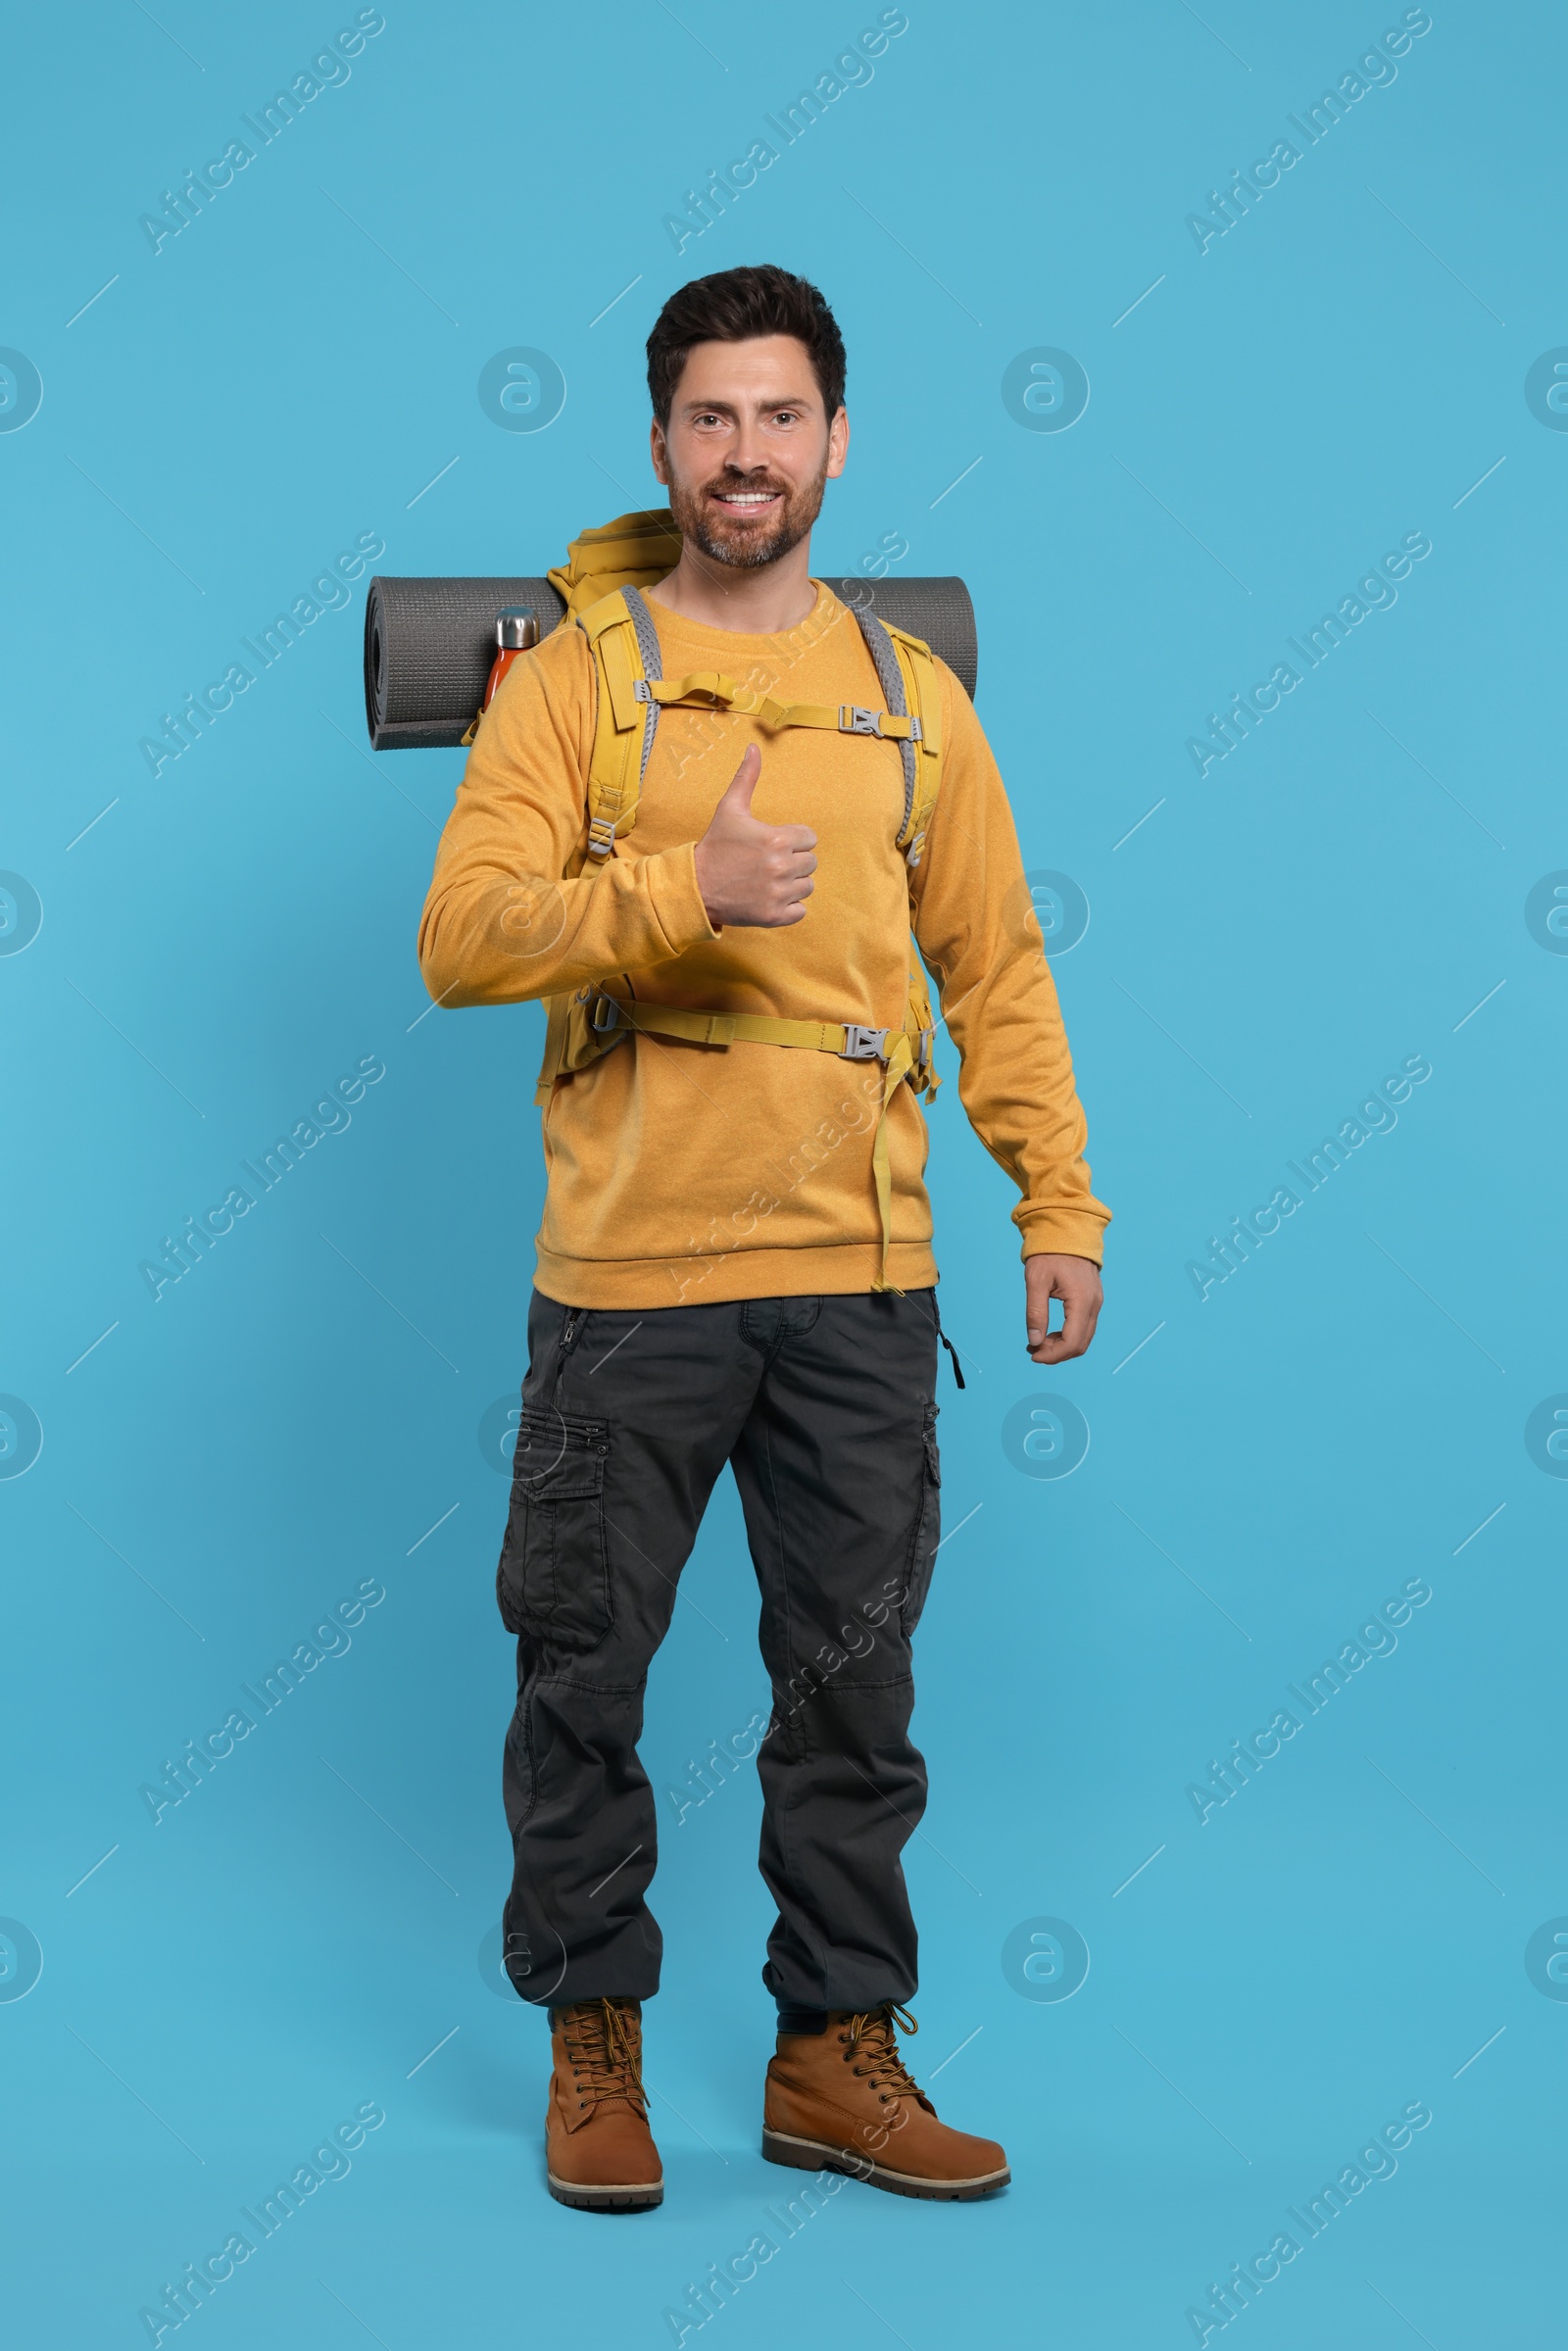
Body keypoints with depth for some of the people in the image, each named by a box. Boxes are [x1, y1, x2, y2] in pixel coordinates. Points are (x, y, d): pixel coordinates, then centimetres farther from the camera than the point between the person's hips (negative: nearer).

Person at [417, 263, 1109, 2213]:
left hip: (862, 1280, 3)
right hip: (627, 1272, -2)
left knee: (855, 1678, 9)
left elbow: (998, 971, 14)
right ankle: (594, 2042, 24)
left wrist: (1060, 1200, 6)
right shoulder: (572, 675, 3)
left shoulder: (913, 694, 13)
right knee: (585, 1670, 6)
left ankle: (839, 2055, 22)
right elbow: (461, 935, -9)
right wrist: (683, 891, -23)